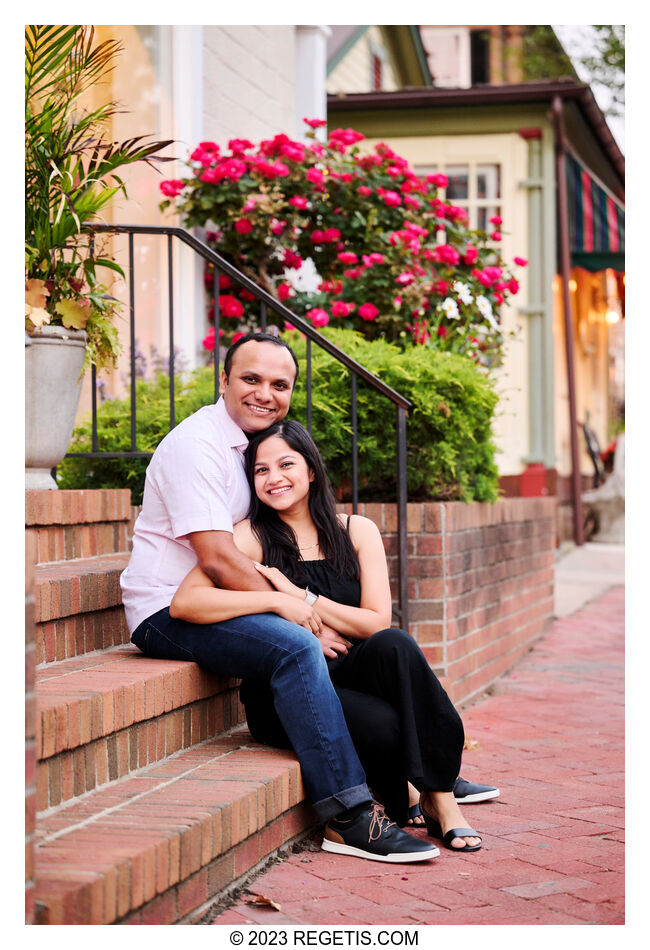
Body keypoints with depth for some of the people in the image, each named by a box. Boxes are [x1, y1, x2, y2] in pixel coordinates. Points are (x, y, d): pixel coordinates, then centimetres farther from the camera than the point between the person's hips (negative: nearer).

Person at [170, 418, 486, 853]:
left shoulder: (357, 531, 8)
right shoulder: (252, 537, -2)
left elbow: (377, 622, -2)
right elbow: (184, 603, -17)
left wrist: (300, 596, -12)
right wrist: (278, 602, -21)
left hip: (348, 676, 3)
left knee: (395, 645, -31)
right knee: (383, 724, -32)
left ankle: (439, 797, -21)